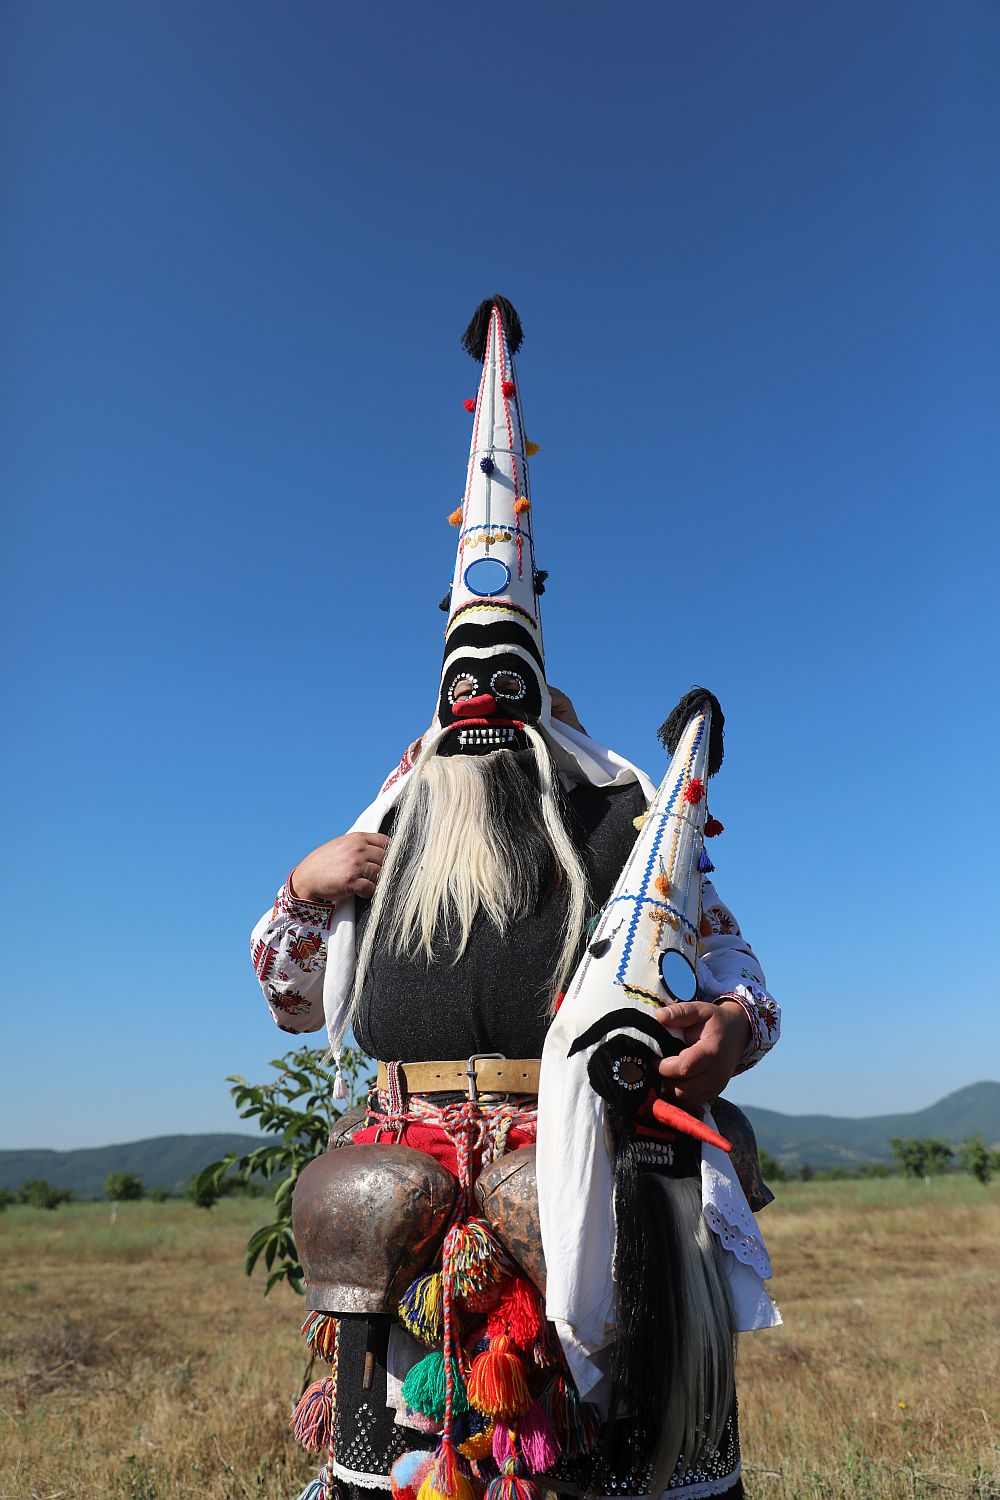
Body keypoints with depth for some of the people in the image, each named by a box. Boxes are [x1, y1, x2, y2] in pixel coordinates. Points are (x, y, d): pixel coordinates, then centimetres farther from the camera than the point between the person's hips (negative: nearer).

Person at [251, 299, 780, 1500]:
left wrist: (730, 1027, -17)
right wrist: (301, 891, 3)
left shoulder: (621, 818, 7)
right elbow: (296, 1003, 21)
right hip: (412, 1188, 3)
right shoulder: (385, 837, 15)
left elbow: (732, 969, 6)